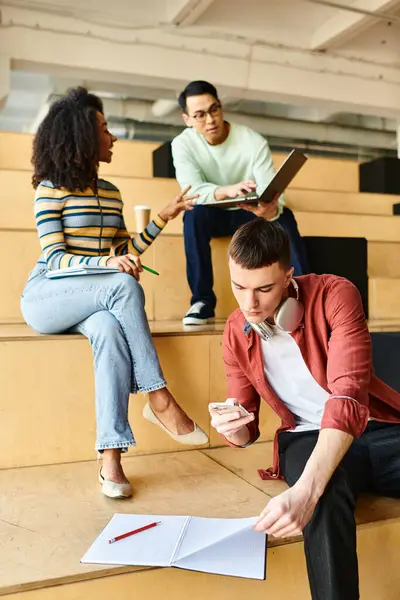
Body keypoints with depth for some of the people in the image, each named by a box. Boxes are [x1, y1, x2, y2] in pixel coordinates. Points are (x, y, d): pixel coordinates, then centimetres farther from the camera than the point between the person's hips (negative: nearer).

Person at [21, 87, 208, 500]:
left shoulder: (110, 193, 15)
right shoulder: (51, 189, -4)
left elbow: (125, 253, 15)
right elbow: (54, 259, -13)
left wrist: (164, 217, 10)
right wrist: (105, 264, -30)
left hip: (90, 302, 4)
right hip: (45, 297, -4)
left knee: (109, 328, -33)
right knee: (124, 286, -33)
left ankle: (111, 456, -38)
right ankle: (158, 399, -26)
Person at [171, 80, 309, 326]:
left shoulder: (254, 141, -19)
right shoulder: (183, 144, -17)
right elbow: (193, 191, -31)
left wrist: (270, 209, -52)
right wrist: (227, 190, -52)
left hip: (250, 214, 0)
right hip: (214, 215, 0)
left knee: (284, 216, -31)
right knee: (194, 214, -34)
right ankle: (202, 302, -27)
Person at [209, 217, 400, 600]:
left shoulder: (335, 296, -14)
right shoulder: (235, 334, -2)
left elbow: (349, 398, -26)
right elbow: (246, 433, 8)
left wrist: (305, 490, -39)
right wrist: (234, 428, -18)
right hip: (307, 438, 2)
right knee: (324, 498, -33)